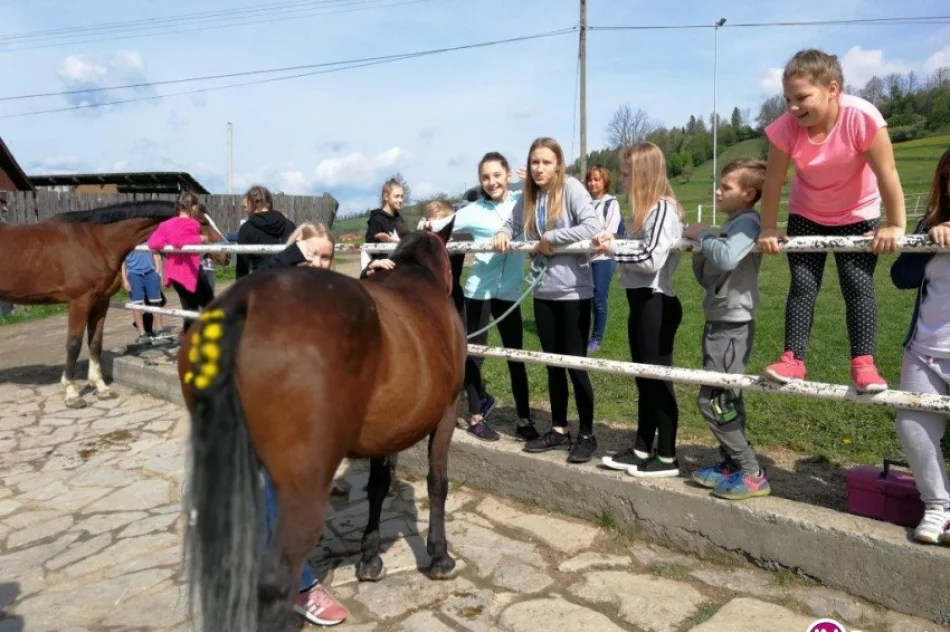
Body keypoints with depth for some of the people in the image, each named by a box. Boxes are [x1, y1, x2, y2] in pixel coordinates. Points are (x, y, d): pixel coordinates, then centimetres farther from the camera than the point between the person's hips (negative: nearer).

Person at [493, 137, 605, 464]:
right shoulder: (528, 196, 8)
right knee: (553, 363, 13)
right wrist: (501, 234, -5)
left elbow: (594, 225, -23)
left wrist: (550, 238, -18)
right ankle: (559, 430, 27)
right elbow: (511, 223, 18)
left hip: (573, 290, -6)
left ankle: (587, 435, 16)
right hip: (543, 292, 6)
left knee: (575, 364, 1)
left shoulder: (571, 187, -10)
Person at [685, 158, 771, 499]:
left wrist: (701, 235, -15)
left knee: (712, 401, -9)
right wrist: (698, 252, 0)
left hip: (732, 325, -10)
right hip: (720, 322, 10)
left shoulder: (749, 222, -12)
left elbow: (726, 258, -33)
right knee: (726, 400, 15)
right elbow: (707, 278, 18)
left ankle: (752, 474, 0)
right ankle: (731, 463, 26)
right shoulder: (730, 225, 16)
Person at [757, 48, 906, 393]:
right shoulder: (785, 127, -24)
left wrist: (895, 225, -17)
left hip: (857, 215, -1)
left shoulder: (862, 117, -30)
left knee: (858, 284, -8)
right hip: (806, 215, 2)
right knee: (802, 284, -5)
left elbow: (886, 173, -23)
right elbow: (773, 180, -14)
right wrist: (768, 229, -9)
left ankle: (863, 363, -4)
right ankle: (793, 358, -2)